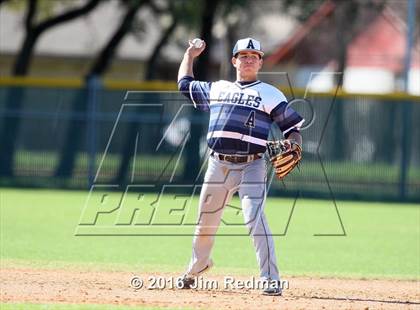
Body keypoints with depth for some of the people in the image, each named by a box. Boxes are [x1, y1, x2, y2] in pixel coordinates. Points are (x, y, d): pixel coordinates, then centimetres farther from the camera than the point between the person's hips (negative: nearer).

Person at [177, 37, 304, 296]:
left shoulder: (270, 94, 4)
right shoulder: (216, 89, 17)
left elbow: (293, 128, 2)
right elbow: (185, 84, 33)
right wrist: (190, 55, 38)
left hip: (251, 166, -4)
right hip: (218, 166, 5)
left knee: (255, 220, -20)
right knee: (206, 222, 14)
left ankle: (271, 280, -21)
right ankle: (196, 269, 37)